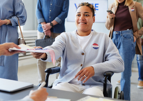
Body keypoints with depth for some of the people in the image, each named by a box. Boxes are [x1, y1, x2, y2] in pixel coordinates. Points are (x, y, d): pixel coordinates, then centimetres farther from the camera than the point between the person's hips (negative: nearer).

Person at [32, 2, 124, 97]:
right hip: (66, 83, 1)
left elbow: (119, 64, 1)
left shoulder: (103, 38, 11)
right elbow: (55, 50, -8)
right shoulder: (65, 37, 14)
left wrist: (94, 68, -17)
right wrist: (43, 54, -34)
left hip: (93, 85, 0)